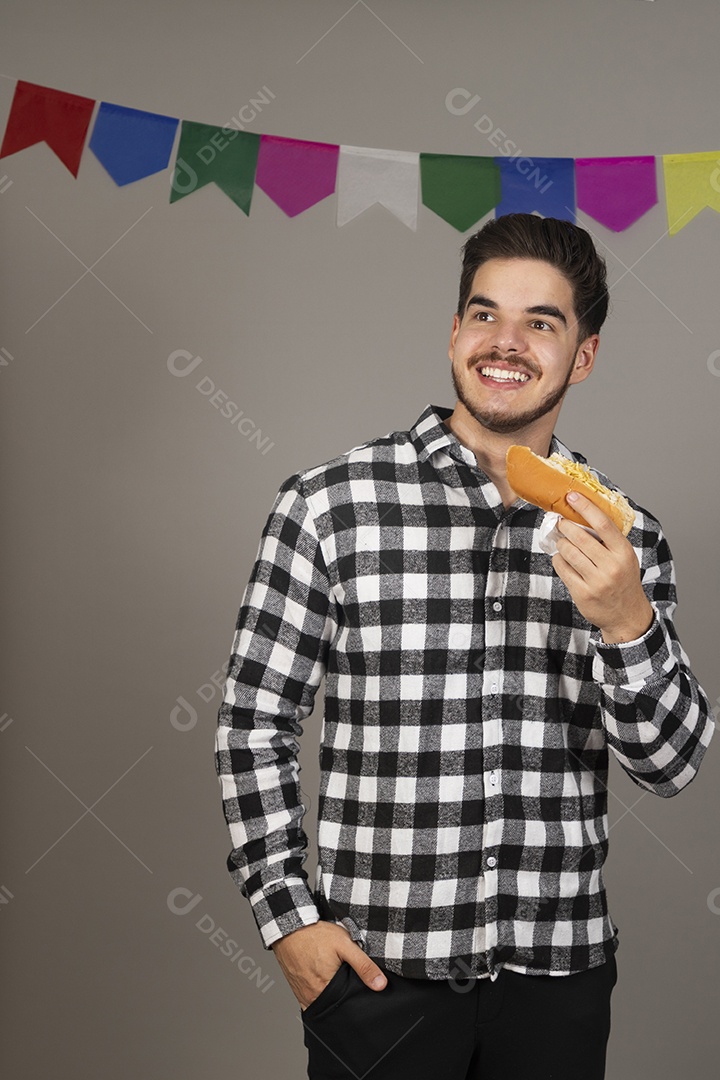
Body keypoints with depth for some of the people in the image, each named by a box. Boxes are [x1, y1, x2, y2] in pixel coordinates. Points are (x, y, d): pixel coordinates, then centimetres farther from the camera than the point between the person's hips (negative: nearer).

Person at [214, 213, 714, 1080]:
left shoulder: (625, 538, 1)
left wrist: (625, 622, -18)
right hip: (378, 969, -2)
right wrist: (287, 916, -6)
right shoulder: (329, 504, -7)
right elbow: (253, 722, -2)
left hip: (560, 974, 3)